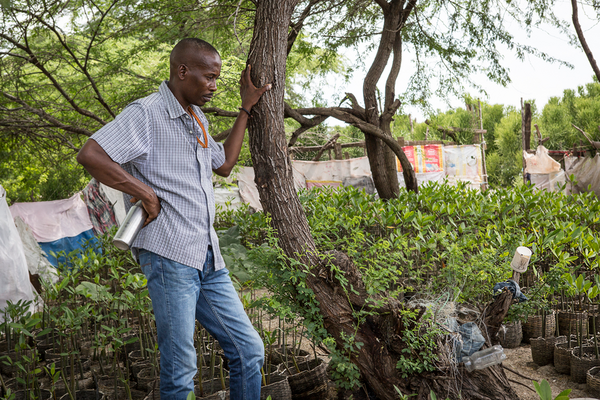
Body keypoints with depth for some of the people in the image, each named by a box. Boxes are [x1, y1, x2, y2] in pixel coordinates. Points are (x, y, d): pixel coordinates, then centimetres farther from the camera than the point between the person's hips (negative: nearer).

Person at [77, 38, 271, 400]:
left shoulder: (198, 118, 20)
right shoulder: (147, 113, -7)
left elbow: (224, 165, 31)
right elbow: (90, 155, -16)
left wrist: (246, 109, 30)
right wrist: (146, 194, -14)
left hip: (209, 259, 8)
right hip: (169, 255, -8)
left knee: (249, 351, 9)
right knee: (180, 371, -3)